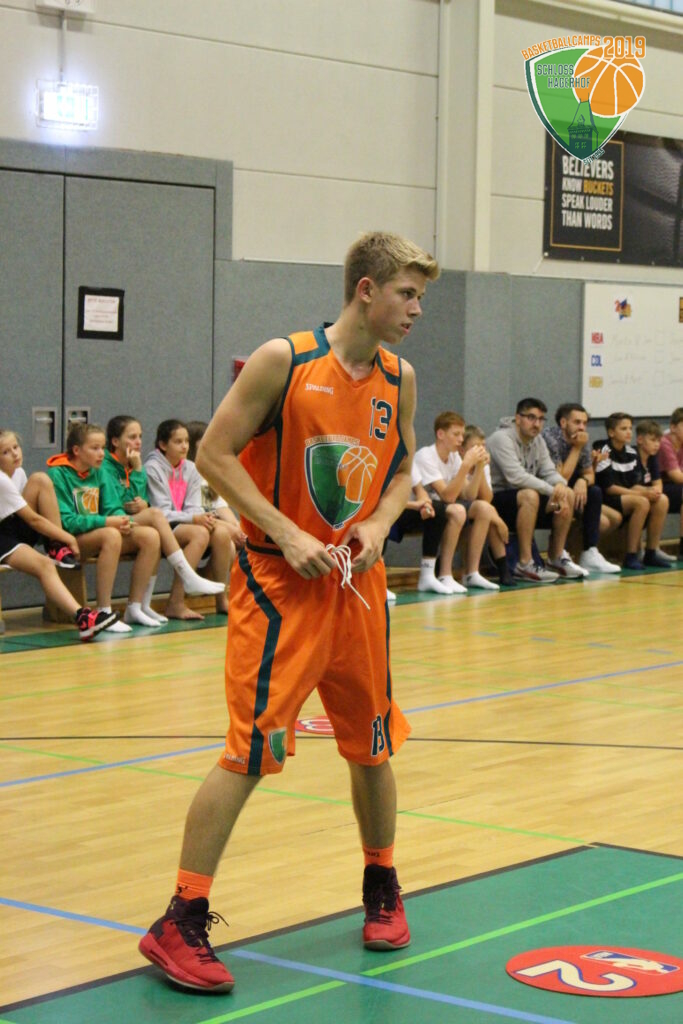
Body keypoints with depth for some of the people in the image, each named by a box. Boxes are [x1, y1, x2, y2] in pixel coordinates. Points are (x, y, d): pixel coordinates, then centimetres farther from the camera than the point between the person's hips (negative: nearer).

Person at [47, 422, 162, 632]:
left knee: (150, 535, -13)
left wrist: (122, 520, -16)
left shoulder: (98, 473, 13)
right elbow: (65, 521, -18)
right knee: (111, 535, -37)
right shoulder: (58, 474, -10)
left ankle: (135, 608, -7)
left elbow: (113, 508, 9)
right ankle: (104, 613, -35)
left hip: (97, 534, 7)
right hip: (70, 540, -7)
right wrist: (106, 522, -24)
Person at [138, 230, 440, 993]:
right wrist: (288, 534, -17)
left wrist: (378, 527, -2)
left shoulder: (399, 378, 6)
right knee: (251, 751, -10)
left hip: (357, 584, 6)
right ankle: (180, 923, -3)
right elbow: (214, 454, -10)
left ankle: (381, 889, 35)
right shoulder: (284, 360, -11)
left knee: (372, 744, 13)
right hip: (279, 584, -6)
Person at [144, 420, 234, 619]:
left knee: (221, 532, -21)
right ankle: (176, 603, -33)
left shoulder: (191, 469, 13)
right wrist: (194, 519, -24)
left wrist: (204, 517, -17)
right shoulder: (152, 468, -7)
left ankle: (221, 600, -11)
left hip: (186, 523, 6)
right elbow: (161, 513, -13)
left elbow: (194, 507, 7)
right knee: (200, 533, -33)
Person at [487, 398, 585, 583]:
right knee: (529, 495, -37)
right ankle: (525, 565, -32)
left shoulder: (538, 441, 10)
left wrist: (560, 485, -19)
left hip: (520, 499, 9)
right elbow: (516, 477, -29)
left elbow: (549, 472, 6)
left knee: (568, 495, -2)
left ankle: (557, 559, 6)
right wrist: (551, 490, -28)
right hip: (495, 500, -9)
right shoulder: (502, 439, -18)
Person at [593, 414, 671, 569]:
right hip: (606, 501, -7)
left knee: (662, 500, -12)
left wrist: (650, 491, -15)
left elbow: (634, 486, 9)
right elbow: (609, 488, -16)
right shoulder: (604, 452, -11)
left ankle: (651, 553, -7)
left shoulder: (631, 453, 11)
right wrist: (643, 493, -18)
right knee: (641, 502, -30)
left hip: (628, 497, 7)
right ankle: (631, 556, -23)